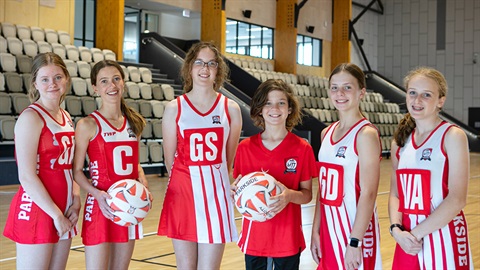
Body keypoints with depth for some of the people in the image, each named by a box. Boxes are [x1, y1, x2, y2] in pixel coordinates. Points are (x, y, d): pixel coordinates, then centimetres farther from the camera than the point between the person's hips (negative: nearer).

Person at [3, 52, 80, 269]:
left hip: (64, 212, 7)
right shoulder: (31, 117, -11)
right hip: (36, 210, -7)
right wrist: (56, 215, -16)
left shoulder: (66, 118, 11)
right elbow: (27, 176, -17)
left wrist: (75, 201, -1)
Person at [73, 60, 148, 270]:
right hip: (101, 207, -5)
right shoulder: (88, 125, -8)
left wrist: (144, 187, -1)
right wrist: (97, 194, -22)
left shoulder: (134, 123, 8)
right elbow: (77, 170, -7)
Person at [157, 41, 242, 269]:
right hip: (183, 194, 0)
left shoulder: (230, 109, 3)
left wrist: (212, 181, 11)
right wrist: (187, 182, 9)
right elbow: (170, 160, 6)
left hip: (216, 196, 0)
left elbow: (229, 161, 10)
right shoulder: (174, 108, 0)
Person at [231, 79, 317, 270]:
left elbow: (307, 194, -2)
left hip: (288, 236, -1)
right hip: (254, 236, 1)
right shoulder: (245, 147, -1)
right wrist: (236, 190, -16)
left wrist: (290, 195, -23)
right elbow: (239, 187, 7)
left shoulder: (302, 148, -5)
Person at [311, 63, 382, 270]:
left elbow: (368, 193, -17)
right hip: (329, 229, 7)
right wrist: (316, 231, 8)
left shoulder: (366, 134, -13)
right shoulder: (327, 133, 8)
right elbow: (323, 189, 11)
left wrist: (355, 242, -19)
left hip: (355, 227, -6)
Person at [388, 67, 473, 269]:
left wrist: (417, 232, -15)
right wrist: (396, 229, -9)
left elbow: (457, 199, -15)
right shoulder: (400, 141, 7)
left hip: (443, 240, -5)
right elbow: (395, 193, 8)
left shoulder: (452, 136, -8)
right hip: (408, 239, 5)